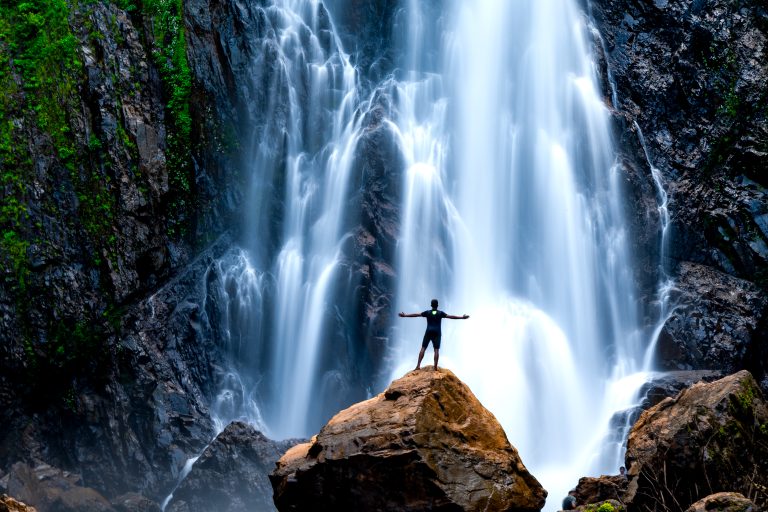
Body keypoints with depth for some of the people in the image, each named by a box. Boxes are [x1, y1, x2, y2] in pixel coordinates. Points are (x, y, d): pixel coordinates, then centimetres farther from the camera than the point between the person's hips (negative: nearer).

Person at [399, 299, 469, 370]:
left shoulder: (427, 312, 6)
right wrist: (462, 317, 2)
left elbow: (416, 315, 5)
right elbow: (450, 316, -1)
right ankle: (435, 366, -13)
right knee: (436, 350, -2)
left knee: (423, 348, 0)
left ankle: (418, 365, -9)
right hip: (437, 333, 0)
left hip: (428, 332, 0)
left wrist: (405, 315, 12)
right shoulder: (440, 313, 4)